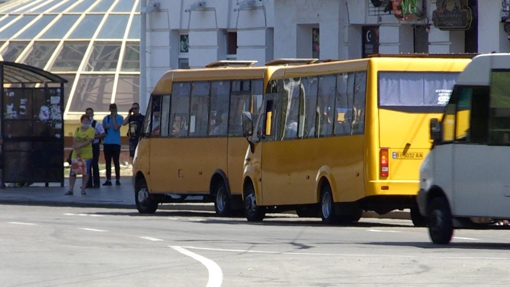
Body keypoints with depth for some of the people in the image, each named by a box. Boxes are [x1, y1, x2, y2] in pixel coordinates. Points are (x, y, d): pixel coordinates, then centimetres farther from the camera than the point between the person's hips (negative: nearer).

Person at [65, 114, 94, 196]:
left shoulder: (91, 130, -3)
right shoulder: (77, 130, 10)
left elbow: (88, 141, -14)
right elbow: (74, 141, 2)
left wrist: (79, 146, -17)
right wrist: (77, 149, -15)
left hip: (87, 155, -3)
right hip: (76, 154, 3)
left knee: (85, 172, -2)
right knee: (73, 172, -1)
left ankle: (83, 189, 5)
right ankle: (70, 189, 2)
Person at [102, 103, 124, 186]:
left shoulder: (119, 118, -1)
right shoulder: (106, 118, 12)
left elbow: (116, 128, -14)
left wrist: (113, 118, -11)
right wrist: (106, 127, -4)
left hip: (115, 143, -4)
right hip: (107, 143, 4)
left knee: (116, 161, -3)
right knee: (108, 162, 5)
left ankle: (117, 179, 2)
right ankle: (108, 179, 8)